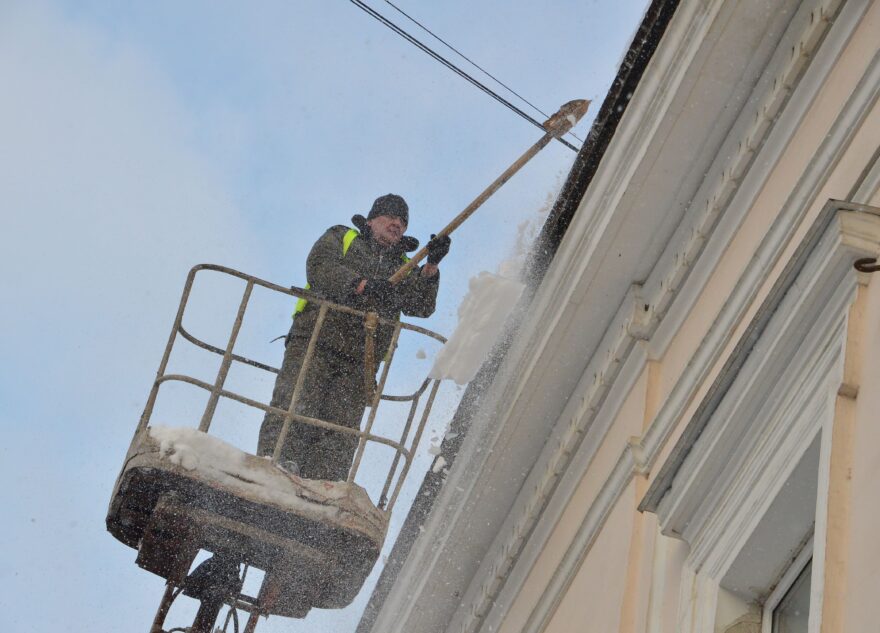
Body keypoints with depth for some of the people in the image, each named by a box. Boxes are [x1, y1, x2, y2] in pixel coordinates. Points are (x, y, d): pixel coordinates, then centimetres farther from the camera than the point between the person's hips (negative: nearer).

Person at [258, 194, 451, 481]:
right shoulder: (342, 237, 19)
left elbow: (421, 306, 8)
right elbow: (319, 268, -2)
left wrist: (431, 266, -8)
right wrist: (362, 284, -16)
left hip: (358, 363, 3)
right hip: (315, 345, -3)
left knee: (340, 434, -12)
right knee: (294, 407, -22)